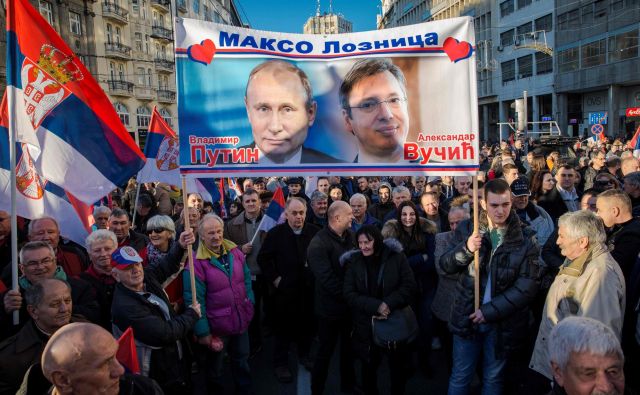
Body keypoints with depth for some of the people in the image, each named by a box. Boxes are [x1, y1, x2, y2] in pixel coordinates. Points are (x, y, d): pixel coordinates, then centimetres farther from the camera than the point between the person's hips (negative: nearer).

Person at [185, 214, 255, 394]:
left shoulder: (234, 251, -5)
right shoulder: (196, 262, -22)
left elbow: (246, 279, 7)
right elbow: (195, 300, -21)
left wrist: (250, 302, 1)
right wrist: (203, 333, -20)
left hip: (241, 321, 5)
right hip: (216, 327, -5)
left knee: (242, 361, 25)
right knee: (214, 368, 19)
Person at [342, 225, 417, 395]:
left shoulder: (396, 257, -7)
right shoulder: (354, 262, -3)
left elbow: (409, 286, -9)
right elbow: (350, 294, -9)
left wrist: (388, 304, -22)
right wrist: (375, 306, -23)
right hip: (366, 326, 1)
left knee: (398, 367, 14)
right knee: (369, 367, 17)